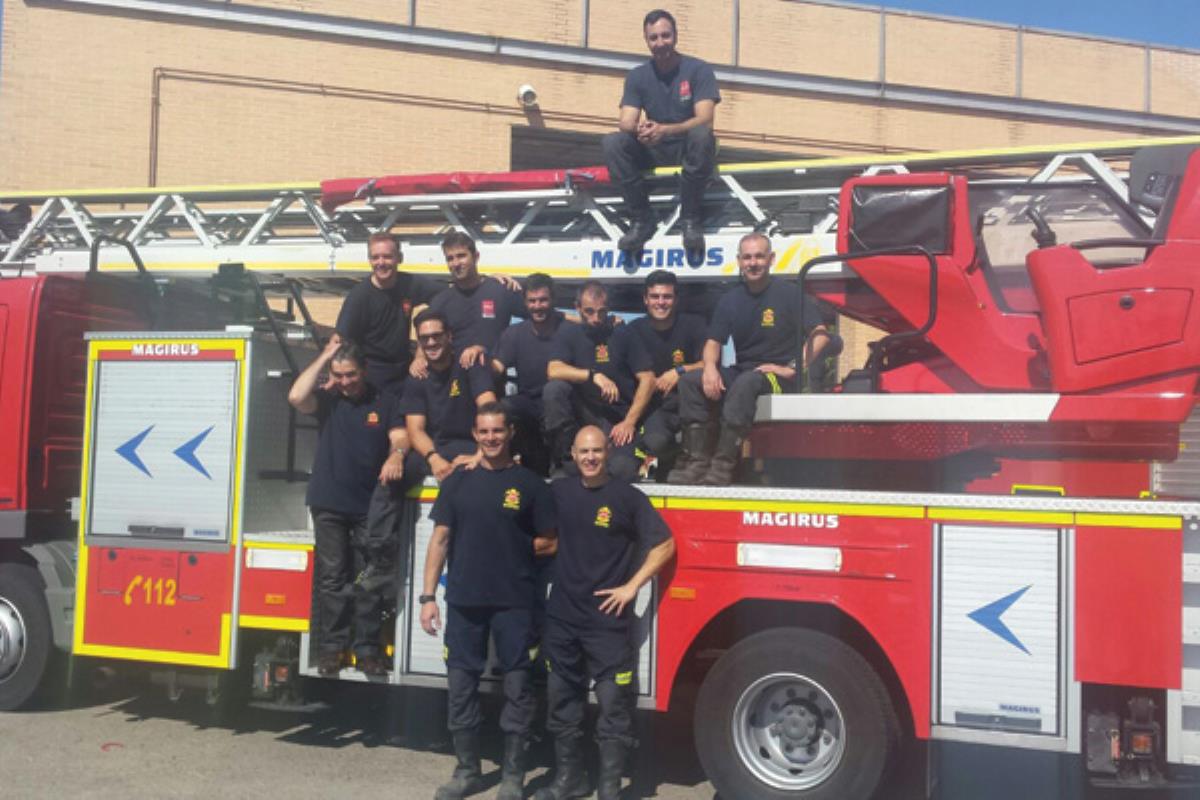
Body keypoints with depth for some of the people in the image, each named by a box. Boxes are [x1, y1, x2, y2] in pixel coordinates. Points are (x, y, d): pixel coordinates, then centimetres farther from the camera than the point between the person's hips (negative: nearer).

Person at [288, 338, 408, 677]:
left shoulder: (384, 402, 4)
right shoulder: (327, 400, 6)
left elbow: (399, 436, -6)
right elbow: (296, 397, -13)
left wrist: (395, 455, -30)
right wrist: (323, 357, -8)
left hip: (371, 506, -1)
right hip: (329, 505, 1)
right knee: (332, 577, 4)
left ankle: (367, 648, 8)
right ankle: (331, 646, 10)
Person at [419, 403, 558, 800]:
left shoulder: (530, 484, 1)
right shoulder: (458, 482, 7)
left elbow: (549, 543, 4)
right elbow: (440, 540, 5)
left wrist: (512, 548, 0)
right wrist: (428, 596, 0)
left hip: (514, 603, -2)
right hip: (464, 602, 2)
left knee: (517, 688, 3)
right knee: (461, 686, 8)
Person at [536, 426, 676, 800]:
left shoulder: (627, 497, -6)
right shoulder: (559, 491, 5)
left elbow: (664, 545, -5)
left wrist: (632, 586, -10)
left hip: (608, 619, -4)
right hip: (562, 617, 4)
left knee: (613, 704, 0)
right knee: (562, 700, 14)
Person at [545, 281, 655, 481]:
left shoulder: (623, 335, 2)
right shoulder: (569, 336, 5)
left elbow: (647, 379, -3)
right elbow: (554, 371, -13)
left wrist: (629, 422, -11)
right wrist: (594, 375, -25)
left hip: (618, 419, -2)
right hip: (582, 412, 2)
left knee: (622, 470, -30)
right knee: (554, 388, -27)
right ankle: (566, 456, -13)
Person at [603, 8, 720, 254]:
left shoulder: (698, 70, -9)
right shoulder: (637, 76, 1)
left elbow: (705, 120, -21)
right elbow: (626, 122, -9)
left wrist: (665, 129, -38)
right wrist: (639, 128, -35)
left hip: (689, 148, -3)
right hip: (655, 150, 3)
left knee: (702, 134, -37)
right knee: (612, 143, -23)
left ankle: (690, 218, -24)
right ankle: (641, 219, -17)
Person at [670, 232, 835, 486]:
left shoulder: (789, 292, -4)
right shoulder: (730, 300, 12)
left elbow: (820, 335, -12)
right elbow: (713, 341, 13)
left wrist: (792, 369, -20)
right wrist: (710, 367, -10)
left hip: (778, 376, -6)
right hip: (741, 372, 6)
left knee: (745, 383, -37)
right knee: (689, 381, -13)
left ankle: (724, 465, -37)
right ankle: (696, 460, -20)